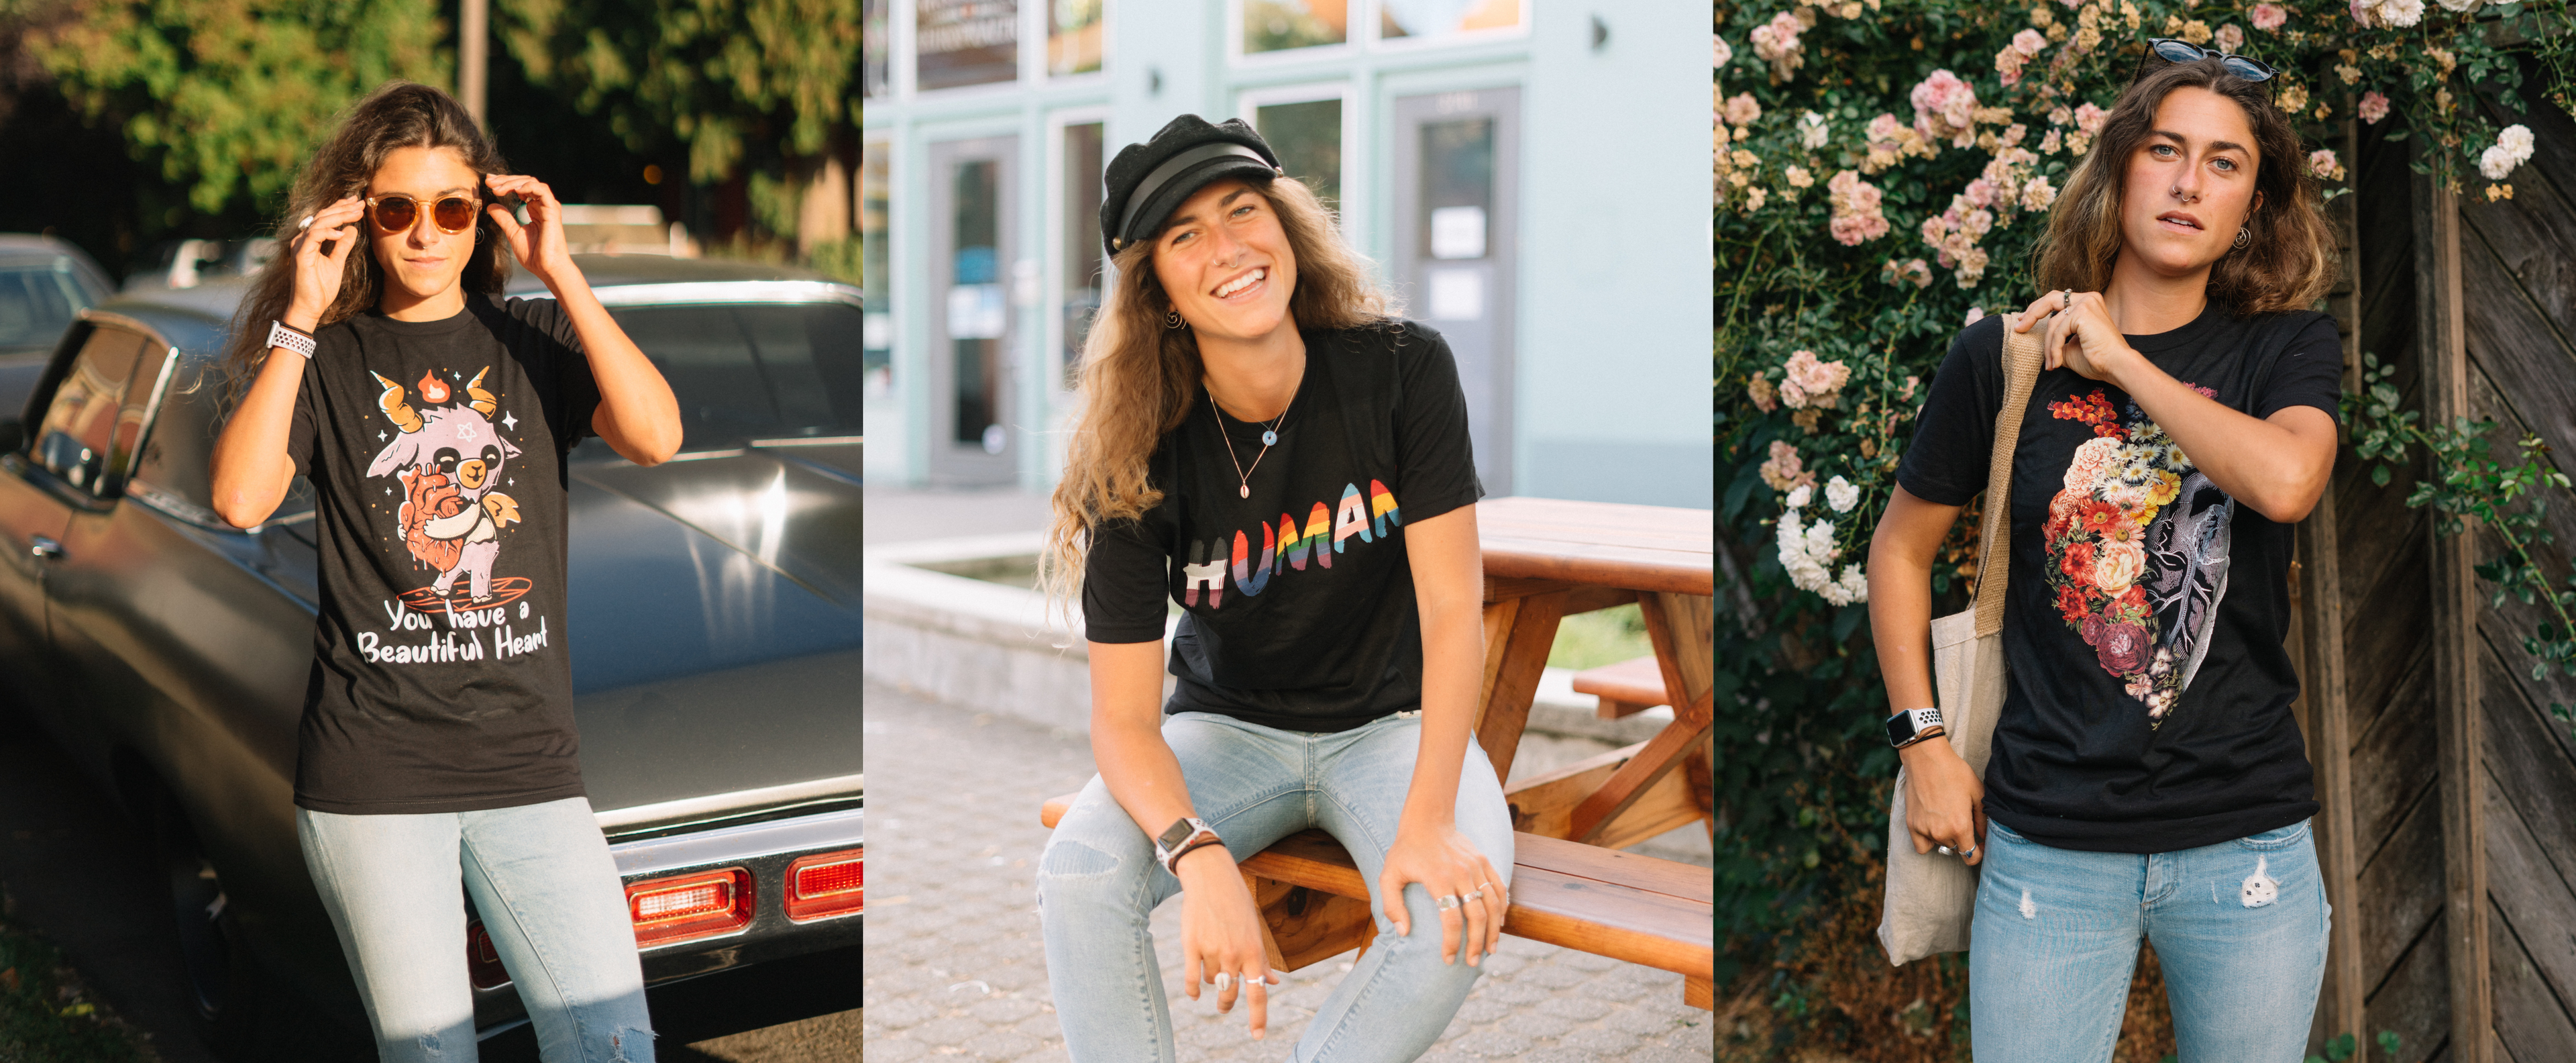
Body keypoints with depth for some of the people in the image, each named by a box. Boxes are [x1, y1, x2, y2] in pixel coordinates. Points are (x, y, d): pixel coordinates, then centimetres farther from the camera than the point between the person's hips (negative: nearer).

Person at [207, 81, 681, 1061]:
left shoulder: (534, 341, 8)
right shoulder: (325, 359, 5)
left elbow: (656, 437, -11)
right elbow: (240, 499, -12)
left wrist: (560, 270, -12)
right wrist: (301, 318, -12)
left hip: (529, 764, 1)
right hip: (372, 771, -1)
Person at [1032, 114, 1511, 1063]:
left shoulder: (1403, 370, -14)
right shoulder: (1140, 458, -15)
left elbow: (1453, 606, -16)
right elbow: (1123, 716, -18)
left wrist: (1430, 820, -28)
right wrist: (1199, 855, -38)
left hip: (1389, 722, 0)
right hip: (1225, 727, 0)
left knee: (1456, 904, -31)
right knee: (1078, 874, -28)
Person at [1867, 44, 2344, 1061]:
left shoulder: (2289, 348, 1)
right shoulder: (2005, 354, 0)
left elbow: (2285, 481, -22)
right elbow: (1900, 549, 10)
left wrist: (2117, 359, -13)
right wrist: (1922, 742, 4)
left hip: (2246, 837, 1)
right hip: (2049, 846, -1)